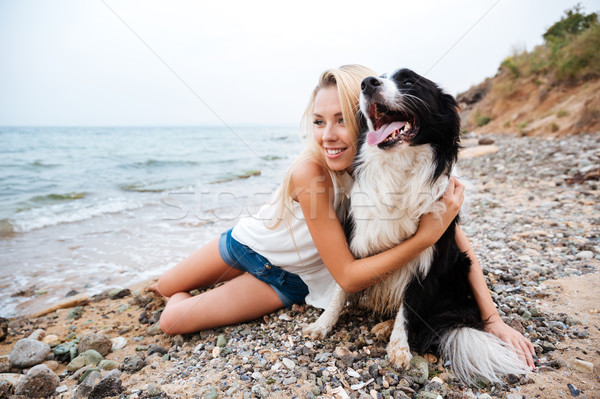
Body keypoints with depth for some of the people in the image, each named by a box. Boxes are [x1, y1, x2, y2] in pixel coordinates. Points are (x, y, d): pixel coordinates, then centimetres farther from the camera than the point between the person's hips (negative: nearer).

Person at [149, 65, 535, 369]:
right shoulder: (310, 172, -34)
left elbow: (454, 234, -13)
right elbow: (348, 276, -31)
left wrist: (492, 317, -19)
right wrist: (426, 234, -38)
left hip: (287, 281, 1)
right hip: (249, 243, 0)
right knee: (164, 288, 16)